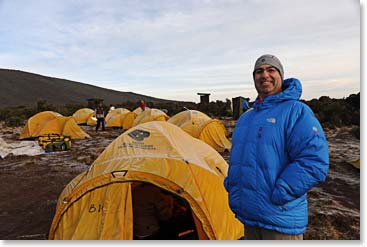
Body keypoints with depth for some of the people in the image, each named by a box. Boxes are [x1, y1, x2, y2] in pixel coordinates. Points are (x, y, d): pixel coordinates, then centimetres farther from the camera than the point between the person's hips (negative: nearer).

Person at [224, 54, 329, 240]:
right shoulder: (245, 118, 11)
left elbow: (314, 162, -21)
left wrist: (276, 196, -21)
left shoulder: (296, 111, -12)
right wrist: (230, 185, 7)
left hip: (279, 219, -6)